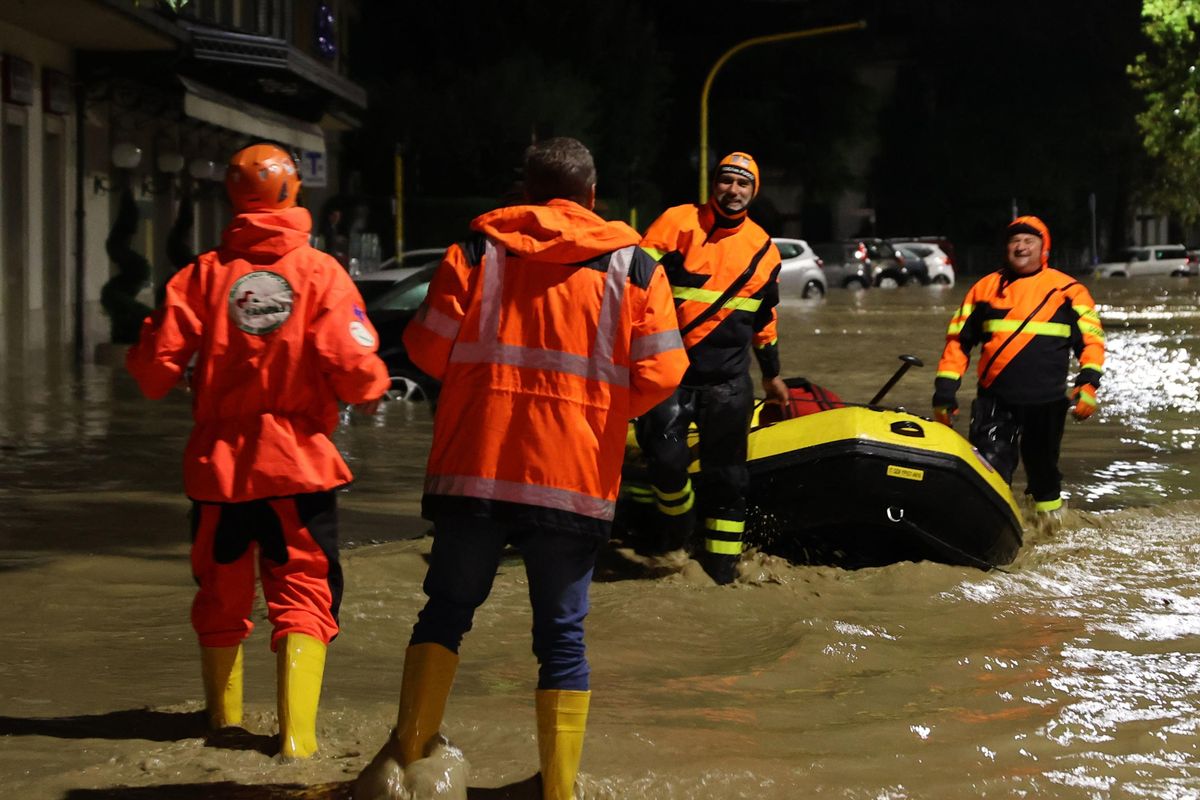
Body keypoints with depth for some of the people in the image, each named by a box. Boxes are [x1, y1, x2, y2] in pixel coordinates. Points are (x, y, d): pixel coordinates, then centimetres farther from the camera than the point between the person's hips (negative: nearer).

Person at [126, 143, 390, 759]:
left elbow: (156, 364, -4)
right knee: (304, 593, 4)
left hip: (218, 463, 2)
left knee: (221, 592, 18)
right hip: (299, 462, -2)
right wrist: (371, 391, 8)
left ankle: (223, 714, 31)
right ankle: (296, 731, -8)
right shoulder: (321, 273, -7)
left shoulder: (203, 274, -3)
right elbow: (354, 366, -14)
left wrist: (155, 381, 19)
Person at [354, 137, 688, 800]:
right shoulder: (635, 268, 3)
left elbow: (427, 349, 0)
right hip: (577, 481, 0)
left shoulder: (474, 253, 3)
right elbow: (660, 374, -3)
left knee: (447, 608, 15)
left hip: (475, 469, 1)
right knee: (562, 633, 8)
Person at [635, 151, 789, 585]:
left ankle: (721, 565, 15)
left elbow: (764, 316, 22)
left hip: (728, 376, 3)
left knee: (726, 473, 3)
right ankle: (677, 517, 15)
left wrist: (772, 373, 28)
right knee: (666, 459, -17)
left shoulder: (762, 248, 11)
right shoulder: (677, 222, -2)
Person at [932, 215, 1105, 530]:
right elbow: (958, 339, 13)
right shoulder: (985, 288, 9)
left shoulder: (1067, 291, 4)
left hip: (1047, 401, 0)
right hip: (995, 400, 0)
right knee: (989, 470, -14)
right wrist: (944, 391, 7)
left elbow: (1091, 338, 3)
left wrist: (1088, 383, -13)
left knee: (1042, 465, 16)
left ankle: (1049, 508, 42)